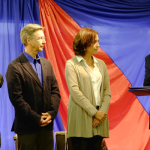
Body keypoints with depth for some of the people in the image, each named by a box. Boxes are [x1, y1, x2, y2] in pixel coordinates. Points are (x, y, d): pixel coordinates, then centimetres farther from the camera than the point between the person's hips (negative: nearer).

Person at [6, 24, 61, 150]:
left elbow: (55, 90, 9)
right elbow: (16, 98, -13)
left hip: (47, 123, 5)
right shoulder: (15, 67, -9)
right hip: (27, 125, -5)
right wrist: (37, 118, -14)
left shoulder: (47, 64, 11)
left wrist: (52, 113, -6)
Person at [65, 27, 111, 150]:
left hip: (99, 119, 4)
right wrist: (94, 112, -14)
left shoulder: (101, 64, 14)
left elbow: (107, 91, 10)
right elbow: (74, 91, -10)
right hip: (81, 119, -4)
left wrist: (103, 112, -6)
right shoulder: (71, 64, 0)